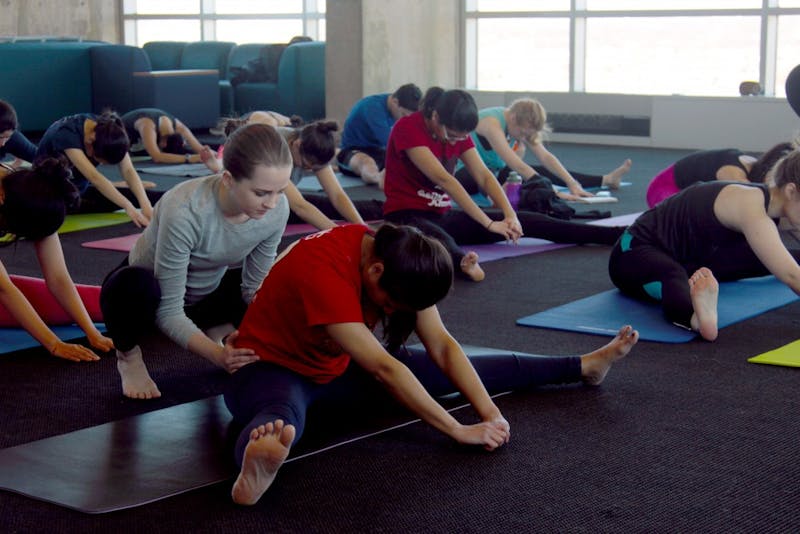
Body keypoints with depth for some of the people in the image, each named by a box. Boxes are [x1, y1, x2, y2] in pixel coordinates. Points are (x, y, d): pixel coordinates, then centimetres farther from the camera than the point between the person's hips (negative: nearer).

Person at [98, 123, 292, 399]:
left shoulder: (277, 208, -24)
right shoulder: (185, 211, -39)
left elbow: (256, 288, -11)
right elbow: (169, 311, -33)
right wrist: (217, 355, -46)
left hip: (210, 291, 5)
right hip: (153, 289, -4)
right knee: (133, 287, -39)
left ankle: (216, 331, 11)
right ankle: (128, 356, -5)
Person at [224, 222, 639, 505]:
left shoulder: (398, 258, -12)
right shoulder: (322, 269, -35)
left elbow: (442, 346, -11)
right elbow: (383, 369, -36)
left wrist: (490, 413, -23)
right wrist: (461, 432, -34)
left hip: (335, 367, 7)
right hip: (272, 368, -7)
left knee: (440, 372, 3)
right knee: (284, 416, -42)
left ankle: (583, 367, 11)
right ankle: (256, 468, -77)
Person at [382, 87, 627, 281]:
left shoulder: (457, 132, 3)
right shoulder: (407, 128, -20)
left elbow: (484, 175, -6)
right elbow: (443, 178, -28)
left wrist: (510, 215, -23)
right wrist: (488, 224, -33)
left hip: (442, 215, 7)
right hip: (406, 216, -7)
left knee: (525, 220, -2)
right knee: (438, 238, -44)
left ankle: (618, 235, -3)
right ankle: (464, 262, -78)